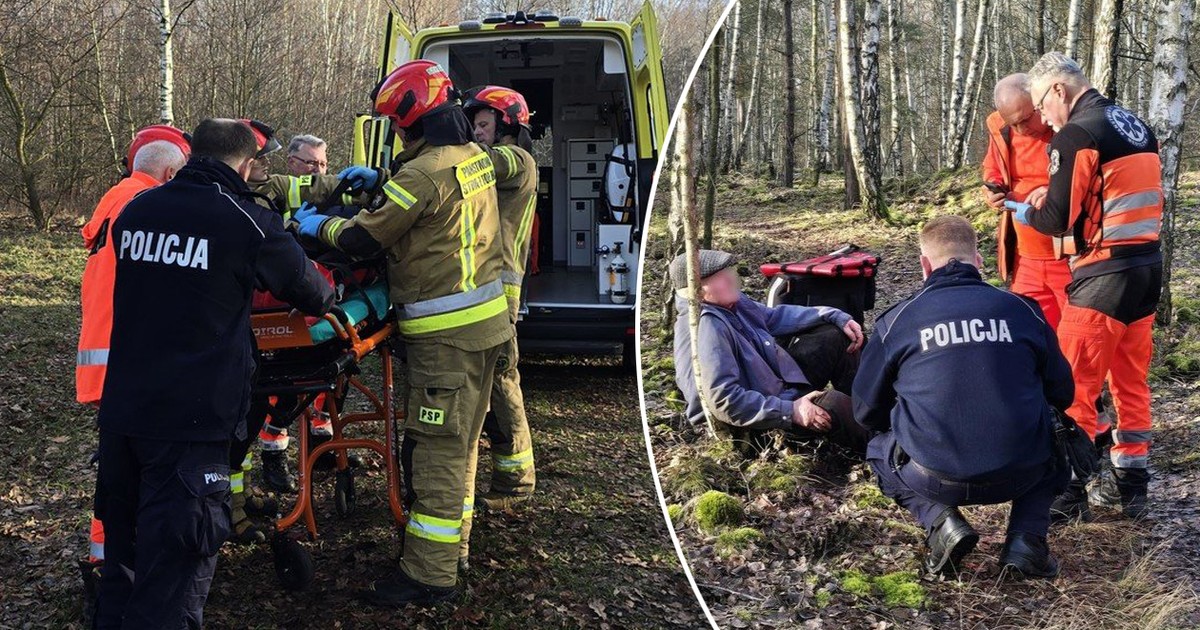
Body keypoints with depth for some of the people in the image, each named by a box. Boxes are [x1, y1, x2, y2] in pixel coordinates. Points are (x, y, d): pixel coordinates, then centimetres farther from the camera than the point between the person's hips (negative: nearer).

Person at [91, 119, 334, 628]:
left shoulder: (135, 210, 7)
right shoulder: (248, 223, -10)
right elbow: (312, 293, 4)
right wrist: (326, 299, 27)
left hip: (121, 410, 6)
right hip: (192, 421, -6)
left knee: (123, 552, 21)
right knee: (173, 567, 0)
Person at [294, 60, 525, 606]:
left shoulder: (423, 175, -19)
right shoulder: (474, 156, 8)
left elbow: (361, 240, -13)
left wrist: (317, 226, 6)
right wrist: (381, 182, 20)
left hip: (447, 335, -9)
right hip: (486, 320, 10)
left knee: (436, 451, -4)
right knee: (459, 445, 19)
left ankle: (430, 574, 1)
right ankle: (448, 546, 32)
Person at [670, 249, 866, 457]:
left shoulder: (728, 303, 0)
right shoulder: (706, 327, -30)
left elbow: (775, 317, 15)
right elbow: (724, 399, -36)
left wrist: (836, 317, 8)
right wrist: (790, 412, -34)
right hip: (758, 424, -11)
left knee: (834, 336, 13)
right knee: (832, 405, -29)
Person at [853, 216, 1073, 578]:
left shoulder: (897, 320, 3)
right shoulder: (1022, 309, 6)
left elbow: (866, 411, 11)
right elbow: (1062, 393, 16)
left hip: (934, 479, -1)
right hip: (1019, 475, 2)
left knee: (880, 449, 31)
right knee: (1053, 447, 35)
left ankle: (941, 521, 4)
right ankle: (1026, 536, 9)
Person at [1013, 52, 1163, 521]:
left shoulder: (1075, 136, -13)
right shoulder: (1137, 127, 13)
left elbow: (1057, 219, -15)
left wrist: (1025, 213, 6)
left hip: (1103, 275, -9)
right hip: (1148, 266, 9)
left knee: (1074, 387, -1)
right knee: (1132, 381, 16)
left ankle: (1070, 491, 3)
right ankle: (1130, 486, 23)